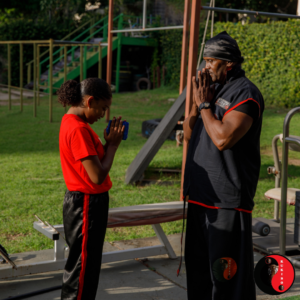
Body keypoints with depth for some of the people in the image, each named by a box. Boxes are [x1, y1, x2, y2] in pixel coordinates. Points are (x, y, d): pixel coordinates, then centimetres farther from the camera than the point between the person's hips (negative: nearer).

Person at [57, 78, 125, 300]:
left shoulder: (72, 122, 8)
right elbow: (97, 176, -24)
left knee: (87, 264, 21)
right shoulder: (78, 129, -23)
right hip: (86, 204, -10)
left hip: (85, 201, 10)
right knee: (82, 266, 2)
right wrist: (113, 145, -12)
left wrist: (108, 143, -1)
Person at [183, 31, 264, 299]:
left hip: (228, 199, -9)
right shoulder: (213, 88, 13)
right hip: (201, 194, 9)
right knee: (198, 263, 20)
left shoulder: (245, 94, -13)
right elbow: (188, 134, 14)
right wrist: (198, 103, -1)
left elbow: (223, 138, -26)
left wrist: (204, 104, -13)